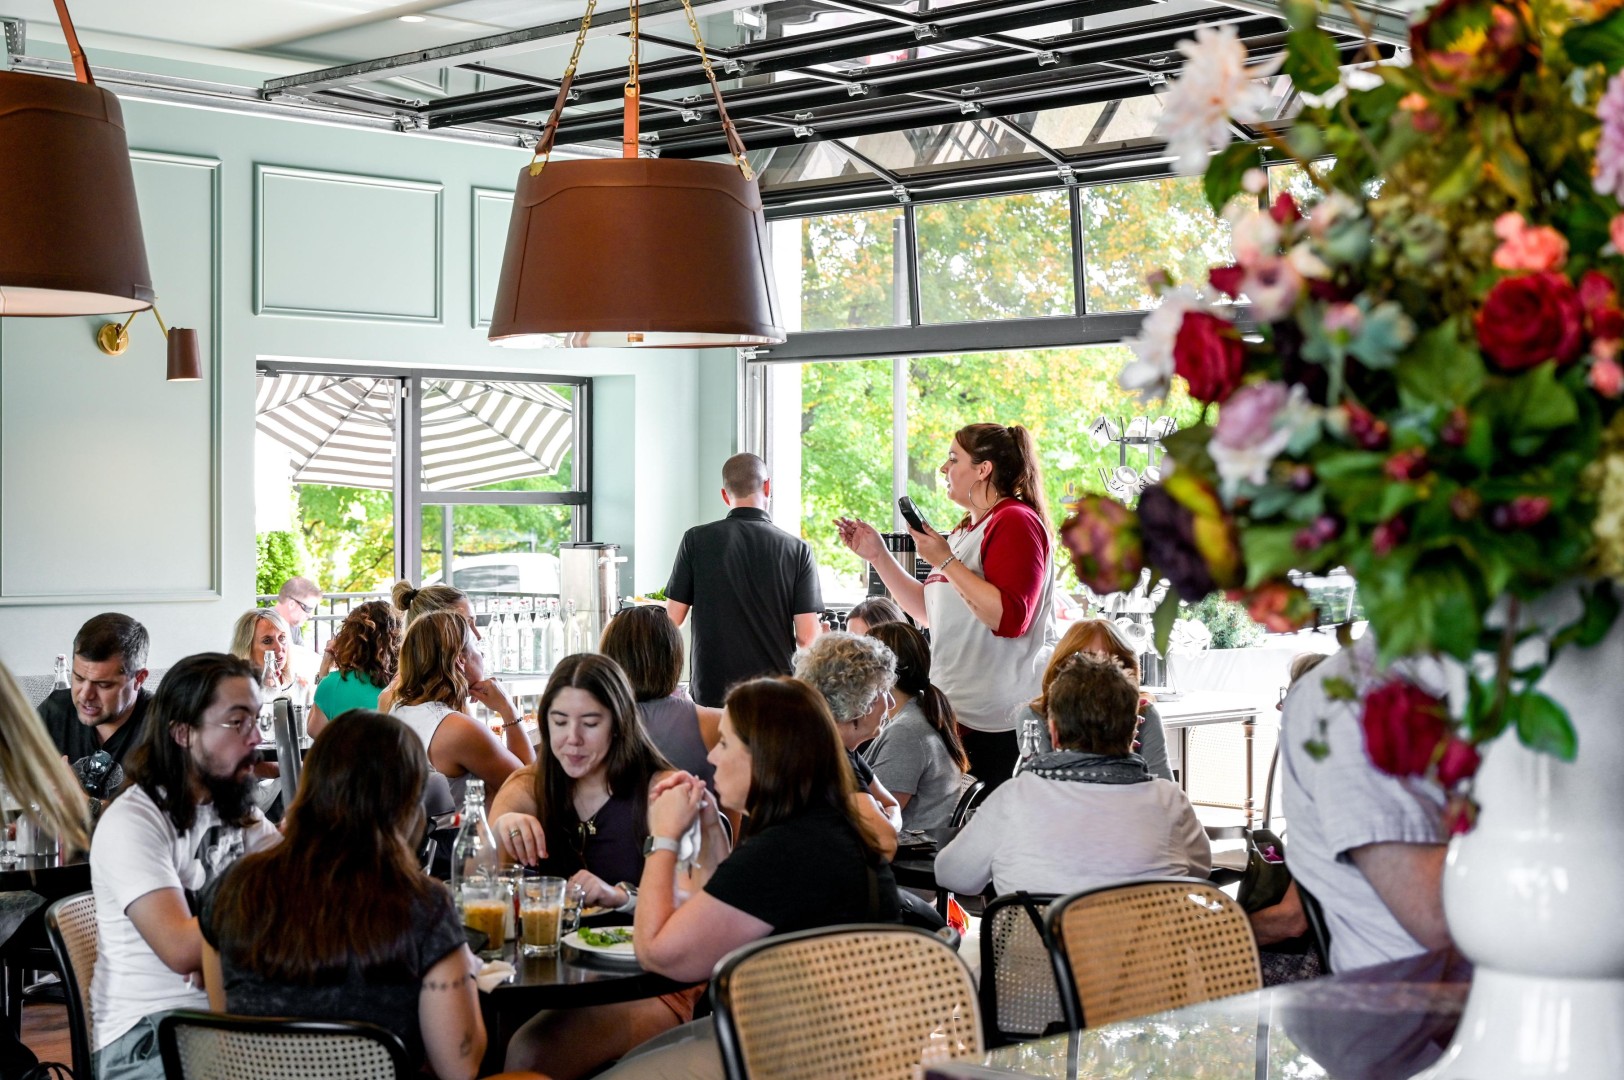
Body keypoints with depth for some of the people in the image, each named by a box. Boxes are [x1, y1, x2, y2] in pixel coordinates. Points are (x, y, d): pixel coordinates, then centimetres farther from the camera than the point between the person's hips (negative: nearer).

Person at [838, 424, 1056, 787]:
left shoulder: (1015, 522, -11)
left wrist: (945, 561, -18)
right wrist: (877, 554, 18)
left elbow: (1009, 617, -22)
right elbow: (928, 611, 24)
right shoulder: (968, 529, 19)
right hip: (960, 713, 9)